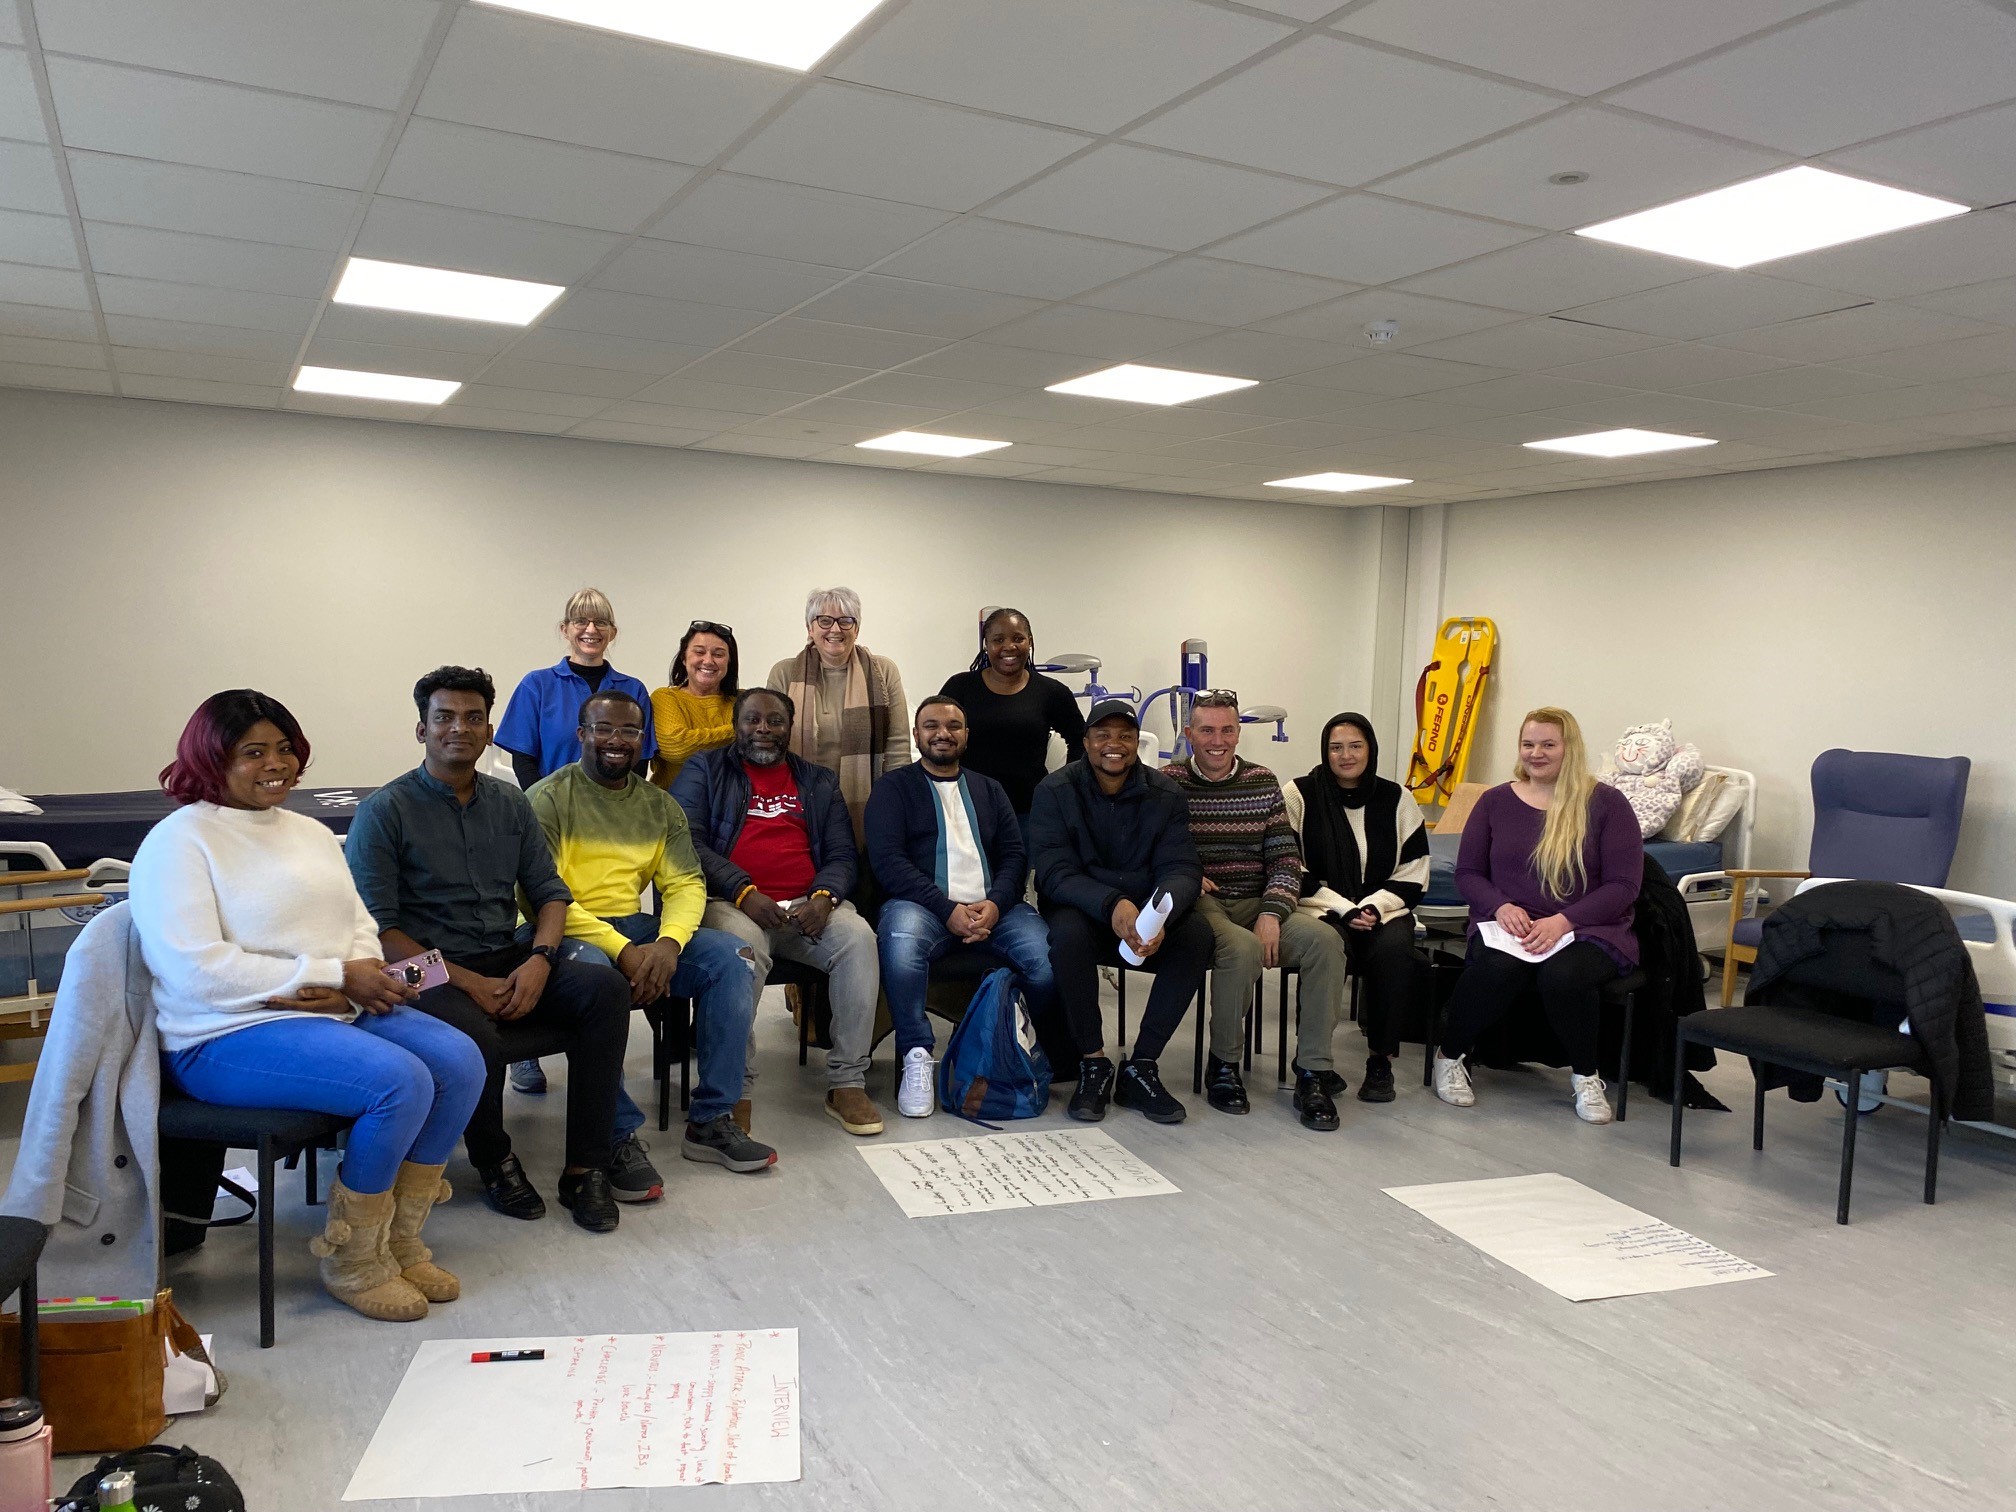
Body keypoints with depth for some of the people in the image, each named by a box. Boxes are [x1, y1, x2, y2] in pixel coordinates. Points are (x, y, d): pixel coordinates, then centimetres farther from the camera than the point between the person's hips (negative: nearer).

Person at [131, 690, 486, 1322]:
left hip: (340, 1011, 8)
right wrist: (334, 975, -18)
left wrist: (353, 982, -10)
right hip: (230, 1035, -8)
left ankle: (400, 1239, 0)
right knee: (401, 1081, -27)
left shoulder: (311, 833, 18)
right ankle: (352, 1261, -6)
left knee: (459, 1060, -15)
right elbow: (198, 971, -18)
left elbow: (360, 927, 15)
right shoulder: (179, 842, -7)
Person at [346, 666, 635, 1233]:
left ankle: (586, 1169, -16)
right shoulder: (385, 811, -3)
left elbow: (550, 891, 13)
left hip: (509, 963, 5)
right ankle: (494, 1163, -4)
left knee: (605, 988, -22)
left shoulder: (510, 803, 13)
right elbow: (377, 928, -8)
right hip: (429, 973, -5)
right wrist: (467, 982, -17)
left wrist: (540, 961, -8)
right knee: (477, 1038, -36)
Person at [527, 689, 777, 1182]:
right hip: (567, 933, -5)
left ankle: (710, 1121, -9)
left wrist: (669, 942, -18)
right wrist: (622, 951, -24)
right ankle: (619, 1137, -28)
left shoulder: (660, 806, 14)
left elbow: (686, 883, 5)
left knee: (733, 959, -16)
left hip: (637, 928, 6)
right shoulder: (549, 799, -4)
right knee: (592, 971, -39)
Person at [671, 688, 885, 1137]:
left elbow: (842, 855, 15)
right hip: (731, 903, -3)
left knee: (859, 937, -28)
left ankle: (848, 1083, -21)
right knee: (744, 946, -37)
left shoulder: (819, 783, 23)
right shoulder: (704, 771, 14)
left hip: (807, 907, 3)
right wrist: (744, 891, -15)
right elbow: (688, 843, 0)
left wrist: (825, 897, -8)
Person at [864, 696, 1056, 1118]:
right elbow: (888, 861, -3)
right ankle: (916, 1055, -17)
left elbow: (1015, 855, 13)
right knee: (901, 949, -39)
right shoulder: (893, 789, 11)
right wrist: (948, 910, -15)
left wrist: (995, 904, -9)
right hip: (923, 904, -3)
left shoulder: (989, 790, 24)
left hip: (991, 906, 3)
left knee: (1051, 956, -25)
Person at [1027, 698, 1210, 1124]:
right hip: (1081, 910, -2)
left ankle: (1141, 1067, -17)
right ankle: (1093, 1065, -19)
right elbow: (1055, 873, -17)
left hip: (1145, 917, 3)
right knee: (1068, 931, -36)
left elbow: (1181, 868, -9)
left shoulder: (1165, 796, 0)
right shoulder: (1055, 792, -7)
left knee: (1197, 933, -26)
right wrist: (1112, 905, -36)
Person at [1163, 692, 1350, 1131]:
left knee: (1325, 940, -23)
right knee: (1241, 947, -35)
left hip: (1256, 903, 4)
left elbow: (1286, 859, 5)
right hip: (1197, 904, -4)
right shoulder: (1167, 783, 1)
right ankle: (1223, 1066, -12)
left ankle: (1312, 1072, -14)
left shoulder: (1262, 782, 10)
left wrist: (1271, 913, -10)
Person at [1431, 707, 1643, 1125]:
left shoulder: (1606, 803, 2)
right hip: (1507, 925, 1)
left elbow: (1623, 885, -4)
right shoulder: (1496, 801, 10)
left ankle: (1586, 1077, -7)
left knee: (1564, 975, -35)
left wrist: (1563, 921, -18)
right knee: (1496, 968, -34)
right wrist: (1501, 907, -12)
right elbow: (1467, 873, 9)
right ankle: (1449, 1056, -8)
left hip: (1586, 930, -1)